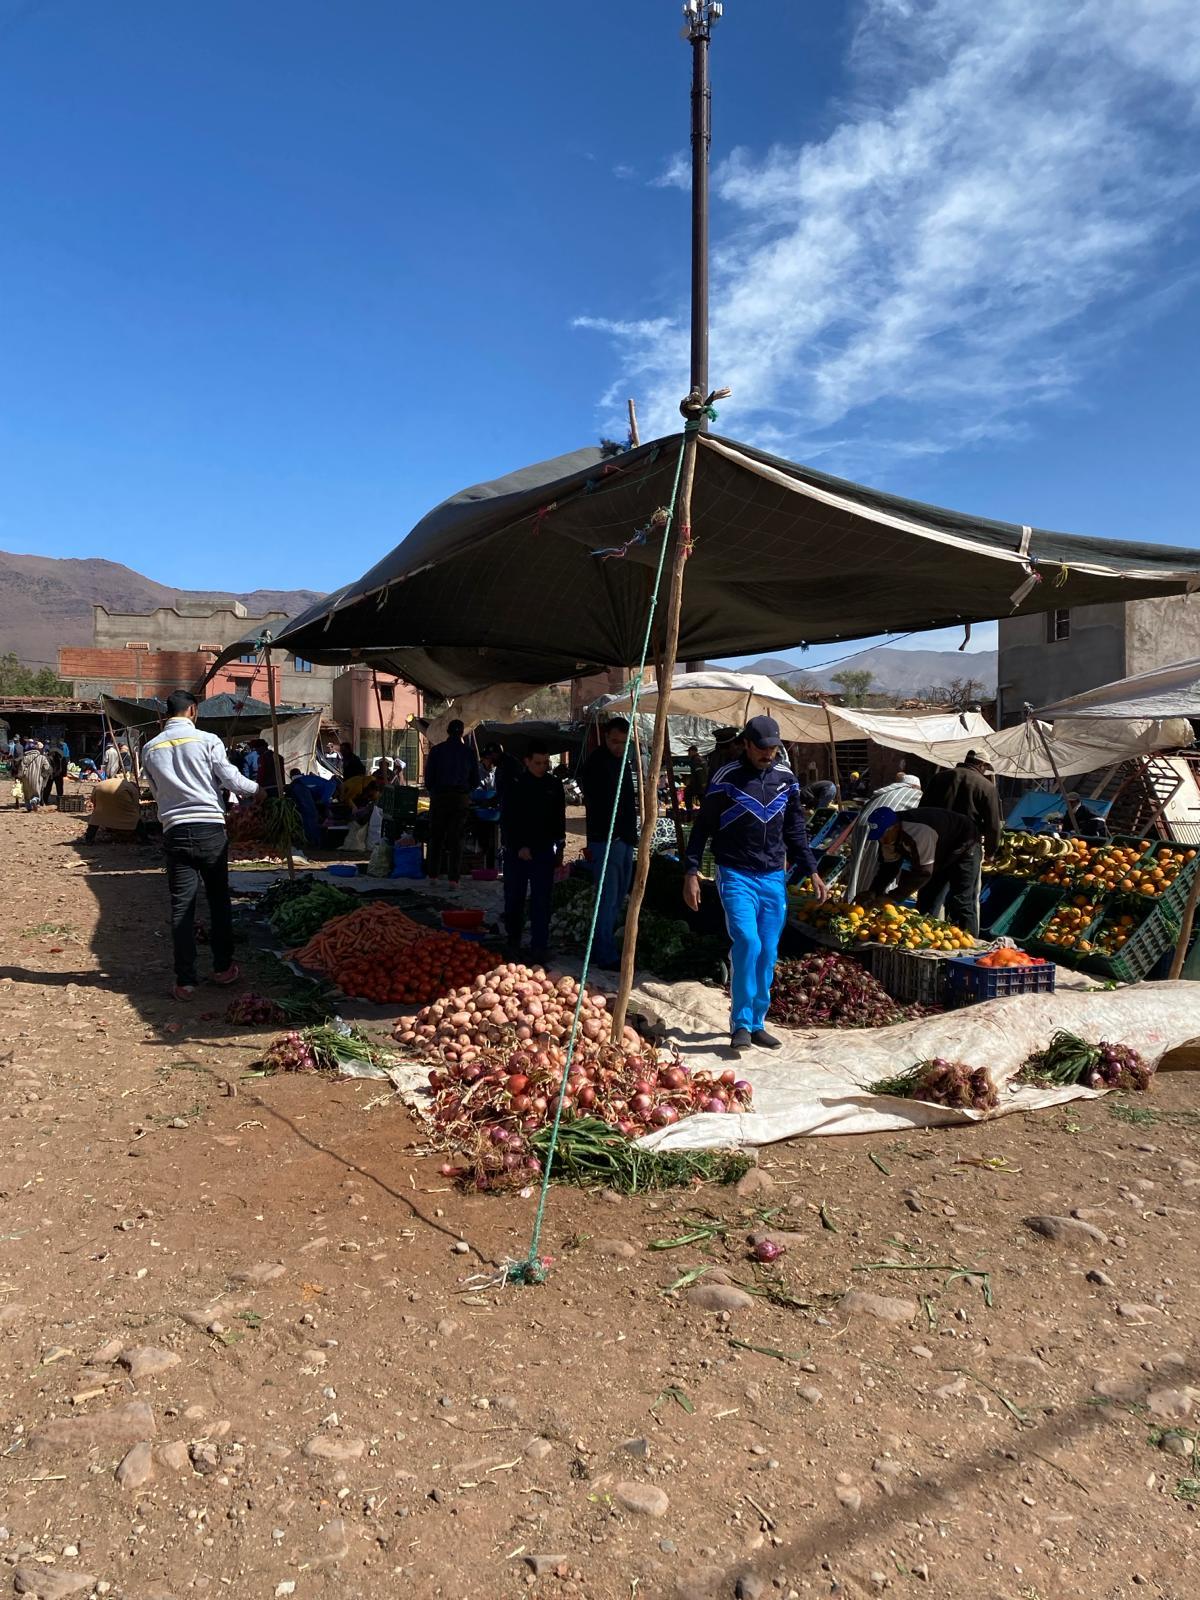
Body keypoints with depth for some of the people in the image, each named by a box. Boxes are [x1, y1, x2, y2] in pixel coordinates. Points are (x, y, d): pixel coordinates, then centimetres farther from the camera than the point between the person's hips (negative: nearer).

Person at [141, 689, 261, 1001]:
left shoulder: (151, 748, 7)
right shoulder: (207, 740, -4)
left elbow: (157, 792, 15)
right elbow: (232, 780, -4)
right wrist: (256, 789, 15)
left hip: (175, 831, 2)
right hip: (210, 828, -2)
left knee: (181, 906, 3)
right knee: (219, 899, 13)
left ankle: (185, 981, 4)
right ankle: (222, 967, 23)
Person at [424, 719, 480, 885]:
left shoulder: (436, 750, -5)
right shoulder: (469, 752, -1)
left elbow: (428, 778, -4)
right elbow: (475, 781, 3)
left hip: (440, 797, -1)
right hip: (461, 799, 1)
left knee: (436, 836, 13)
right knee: (456, 838, 4)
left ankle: (432, 874, 18)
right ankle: (453, 878, -2)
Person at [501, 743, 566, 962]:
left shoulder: (554, 784, 4)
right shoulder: (514, 786, -3)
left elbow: (559, 818, 14)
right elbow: (506, 821, -4)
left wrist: (559, 847, 13)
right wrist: (519, 847, -11)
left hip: (544, 851, 1)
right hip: (517, 851, -1)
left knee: (541, 903, -2)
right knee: (514, 900, 7)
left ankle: (538, 950, 1)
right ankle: (513, 943, 23)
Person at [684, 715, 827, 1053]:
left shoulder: (786, 778, 7)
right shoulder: (726, 778, -6)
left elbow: (795, 830, 17)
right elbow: (702, 827, -1)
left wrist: (811, 870, 13)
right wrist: (692, 872, -6)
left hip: (774, 878, 5)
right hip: (736, 876, -4)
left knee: (768, 953, 5)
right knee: (747, 942, -19)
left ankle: (756, 1023, 19)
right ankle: (741, 1024, -7)